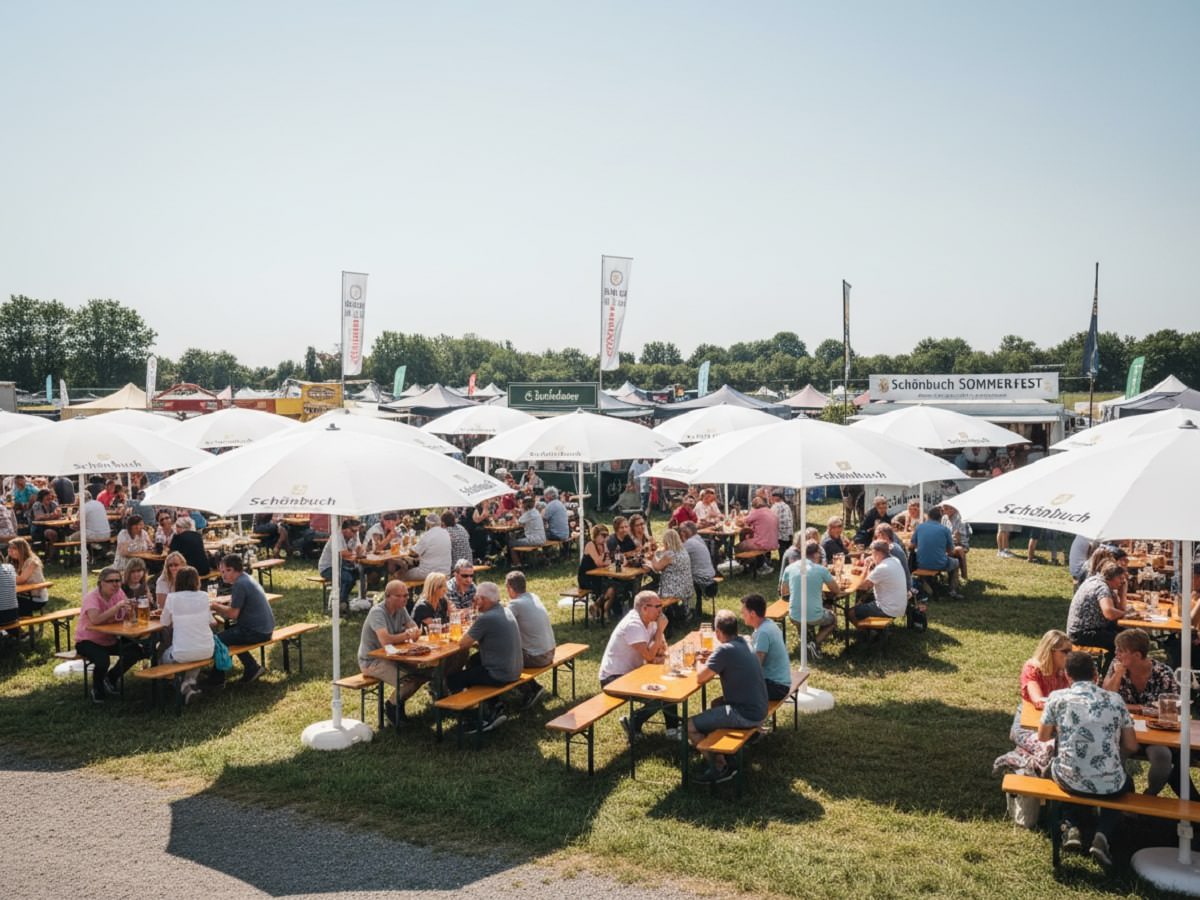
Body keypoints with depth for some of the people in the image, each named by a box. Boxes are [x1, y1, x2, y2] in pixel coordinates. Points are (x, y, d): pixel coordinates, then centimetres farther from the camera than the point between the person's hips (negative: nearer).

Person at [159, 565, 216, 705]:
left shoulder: (172, 598, -7)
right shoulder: (204, 596, -1)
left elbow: (165, 625, 5)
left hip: (182, 654, -3)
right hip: (207, 652, 3)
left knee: (165, 656, 31)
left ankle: (185, 687, 8)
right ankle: (191, 682, 12)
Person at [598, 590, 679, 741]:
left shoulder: (650, 621, 3)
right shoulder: (633, 625, -25)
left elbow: (662, 648, 5)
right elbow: (649, 656, -28)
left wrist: (661, 655, -18)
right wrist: (660, 629, -23)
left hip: (631, 672, 9)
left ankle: (672, 728, 6)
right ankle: (633, 724, -2)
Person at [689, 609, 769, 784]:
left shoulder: (725, 650, -20)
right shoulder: (745, 644, 7)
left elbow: (700, 678, -15)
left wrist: (701, 664, 4)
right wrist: (711, 660, 10)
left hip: (745, 715, -9)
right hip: (759, 709, 9)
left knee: (690, 727, -4)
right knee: (716, 703, 33)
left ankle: (720, 768, 4)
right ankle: (723, 754, 31)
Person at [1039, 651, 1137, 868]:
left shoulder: (1057, 697, -2)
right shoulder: (1115, 700, 2)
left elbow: (1042, 737, 9)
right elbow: (1132, 746, 6)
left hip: (1070, 781, 0)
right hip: (1109, 785, 0)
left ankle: (1071, 827, 17)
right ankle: (1103, 835, 11)